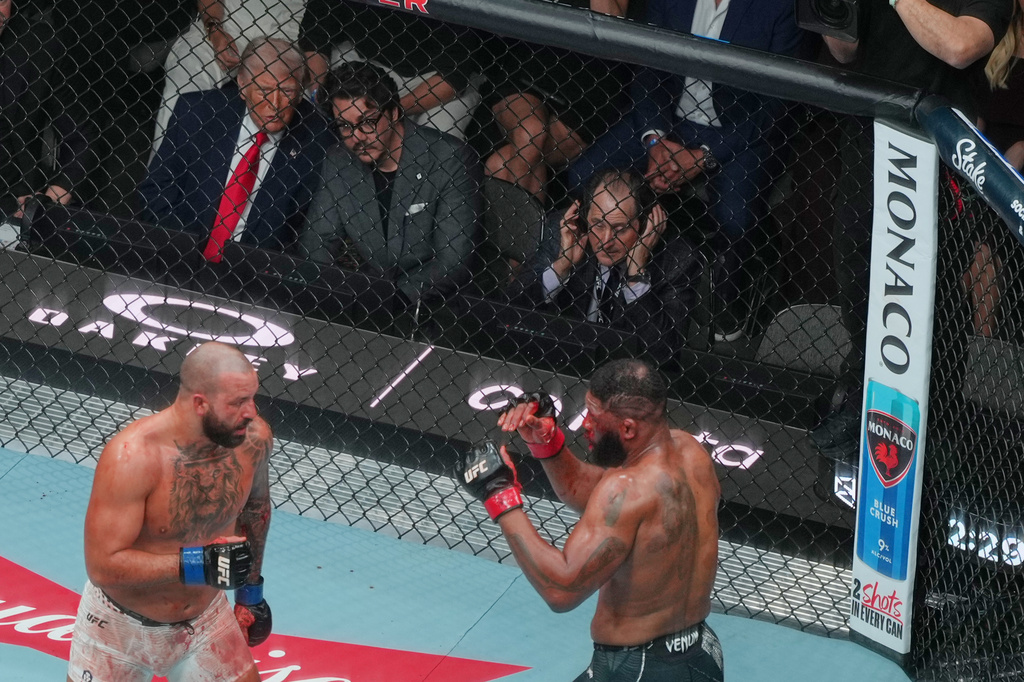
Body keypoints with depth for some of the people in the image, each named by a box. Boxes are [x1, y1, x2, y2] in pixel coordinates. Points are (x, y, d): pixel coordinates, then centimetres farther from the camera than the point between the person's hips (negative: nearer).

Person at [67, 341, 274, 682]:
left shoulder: (253, 437, -15)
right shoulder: (131, 457, -31)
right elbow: (103, 566, -30)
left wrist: (251, 587, 15)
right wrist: (199, 564, -36)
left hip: (204, 619, 4)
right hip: (120, 626, -4)